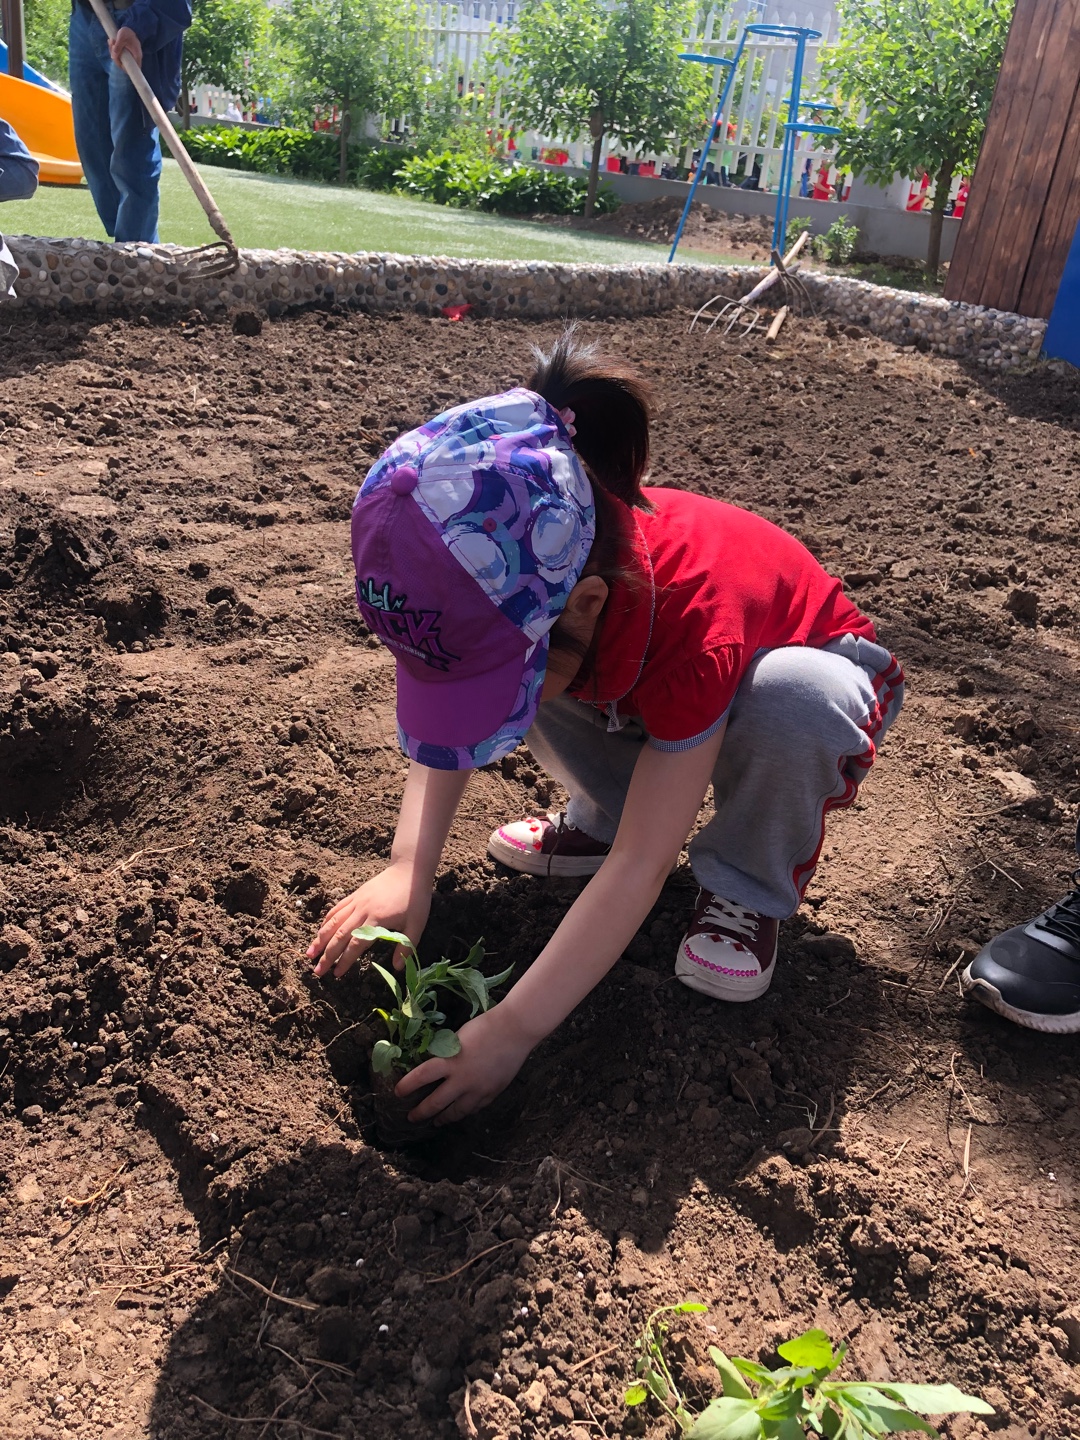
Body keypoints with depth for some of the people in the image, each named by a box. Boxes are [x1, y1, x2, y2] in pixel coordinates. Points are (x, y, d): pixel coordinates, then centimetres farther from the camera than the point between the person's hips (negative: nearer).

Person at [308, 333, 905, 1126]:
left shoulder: (692, 622, -42)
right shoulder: (523, 579, -27)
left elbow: (640, 869, -39)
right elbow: (447, 721, -14)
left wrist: (511, 1032, -38)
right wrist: (407, 875, -27)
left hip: (815, 681, -4)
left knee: (792, 701, -42)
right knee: (499, 665, -21)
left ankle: (749, 886, -12)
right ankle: (604, 818, 2)